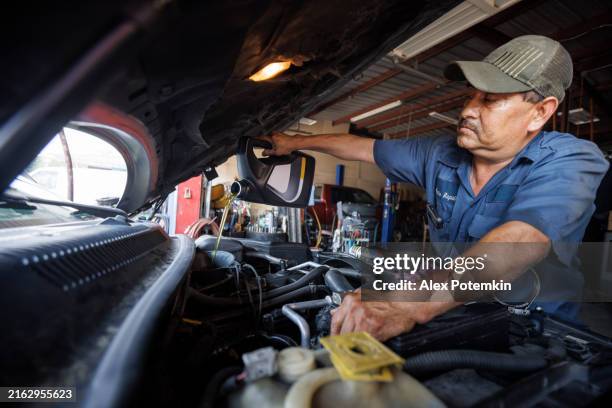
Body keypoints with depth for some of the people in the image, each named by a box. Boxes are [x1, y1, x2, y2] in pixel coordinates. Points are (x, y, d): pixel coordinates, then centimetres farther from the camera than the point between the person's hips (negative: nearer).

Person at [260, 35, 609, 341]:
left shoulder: (573, 161, -17)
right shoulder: (442, 154, -1)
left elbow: (517, 243, -36)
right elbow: (367, 148, 9)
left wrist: (407, 306, -50)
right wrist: (296, 142, 15)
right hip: (449, 315, 3)